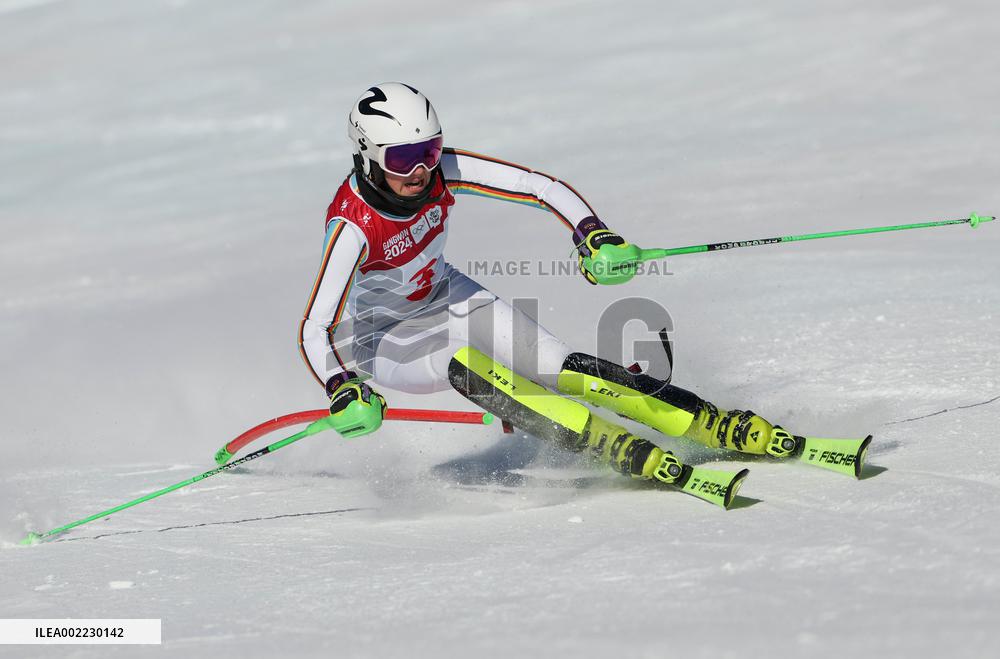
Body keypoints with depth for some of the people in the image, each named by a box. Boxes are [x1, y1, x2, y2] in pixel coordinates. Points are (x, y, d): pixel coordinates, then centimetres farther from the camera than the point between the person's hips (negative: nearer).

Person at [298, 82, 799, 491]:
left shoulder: (442, 170, -21)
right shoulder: (352, 225, -33)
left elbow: (540, 187, -19)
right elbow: (316, 329, -35)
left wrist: (592, 234, -35)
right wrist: (342, 391, -53)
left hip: (445, 298, 4)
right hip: (381, 337, -4)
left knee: (564, 369, -14)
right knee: (464, 363, -36)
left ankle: (722, 428, -18)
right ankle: (618, 448, -41)